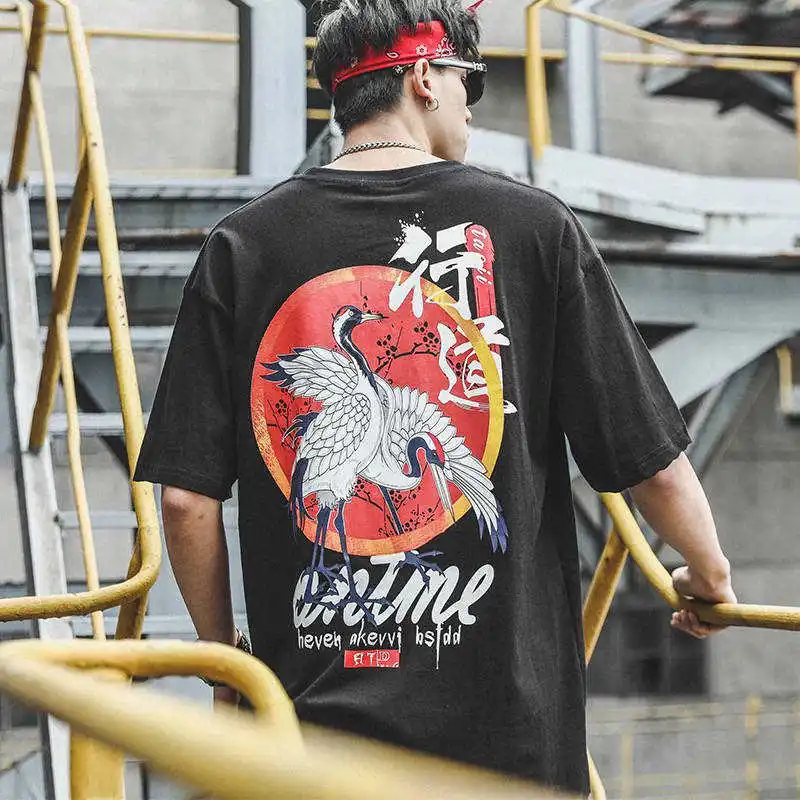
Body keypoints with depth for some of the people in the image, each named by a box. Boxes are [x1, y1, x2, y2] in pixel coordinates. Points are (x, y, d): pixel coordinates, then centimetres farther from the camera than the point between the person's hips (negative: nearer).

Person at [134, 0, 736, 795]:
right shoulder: (533, 224, -2)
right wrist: (710, 579, 19)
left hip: (312, 712, 2)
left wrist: (224, 657, 15)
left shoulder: (243, 245, 1)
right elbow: (651, 463, -1)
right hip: (507, 717, -1)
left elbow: (186, 499, -1)